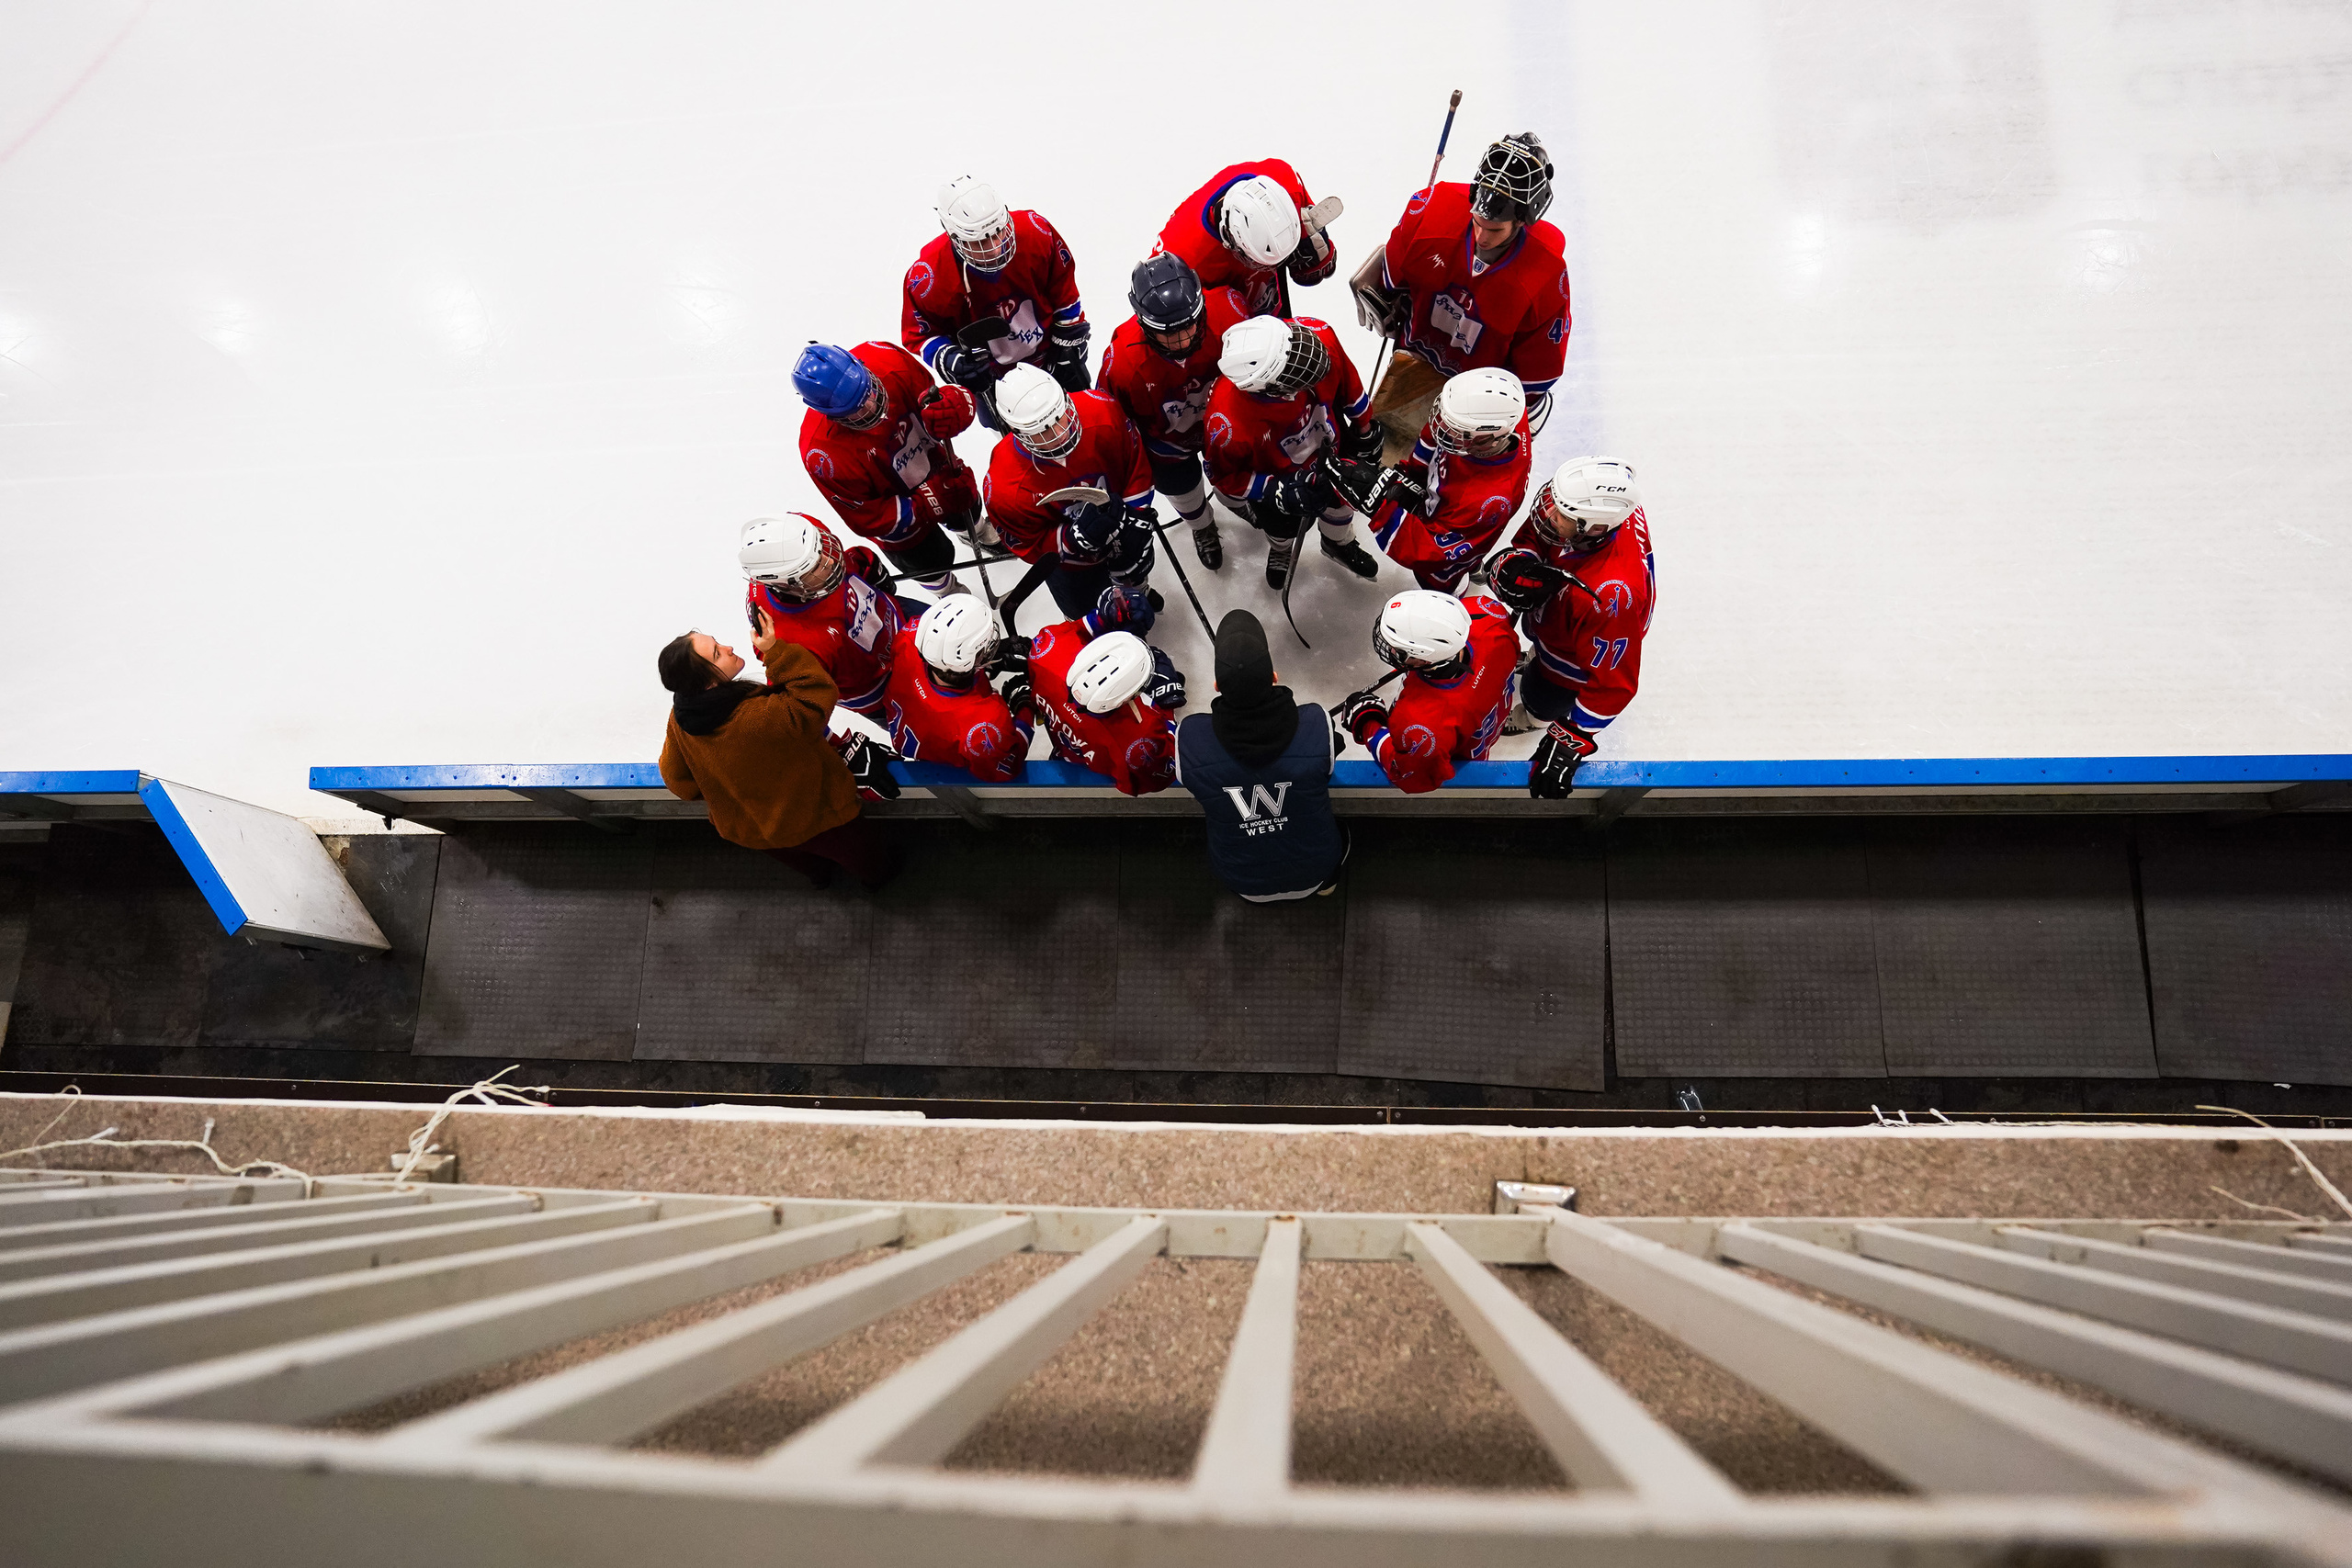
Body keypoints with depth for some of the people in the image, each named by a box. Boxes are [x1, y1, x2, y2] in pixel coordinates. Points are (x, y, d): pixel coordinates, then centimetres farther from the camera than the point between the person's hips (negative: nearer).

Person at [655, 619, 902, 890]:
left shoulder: (679, 718, -21)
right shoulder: (757, 718, -45)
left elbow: (679, 780, -6)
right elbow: (816, 698, -37)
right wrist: (775, 649, -38)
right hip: (807, 822, -6)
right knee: (858, 846, 28)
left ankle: (815, 870, 71)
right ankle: (879, 872, 59)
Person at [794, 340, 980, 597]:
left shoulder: (886, 359, -37)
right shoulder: (823, 453, -44)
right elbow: (867, 520, -31)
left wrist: (953, 411, -47)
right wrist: (934, 502, -40)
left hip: (934, 461, 4)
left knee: (966, 512, 31)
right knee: (932, 559, 17)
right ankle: (949, 593, 57)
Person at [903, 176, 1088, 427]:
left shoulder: (1036, 231, -28)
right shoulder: (929, 277, -33)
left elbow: (1064, 290, -10)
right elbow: (919, 334, -16)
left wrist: (1071, 342, -4)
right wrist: (949, 361, -36)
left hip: (1049, 355, 2)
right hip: (990, 376, -2)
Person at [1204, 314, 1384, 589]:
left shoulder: (1318, 336, -40)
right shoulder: (1228, 422, -47)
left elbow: (1346, 380, -14)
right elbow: (1223, 475, -23)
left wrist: (1363, 426, 1)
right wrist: (1279, 492, -31)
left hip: (1329, 441, 4)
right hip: (1274, 471, -3)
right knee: (1282, 527, 21)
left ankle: (1338, 542, 63)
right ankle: (1280, 550, 61)